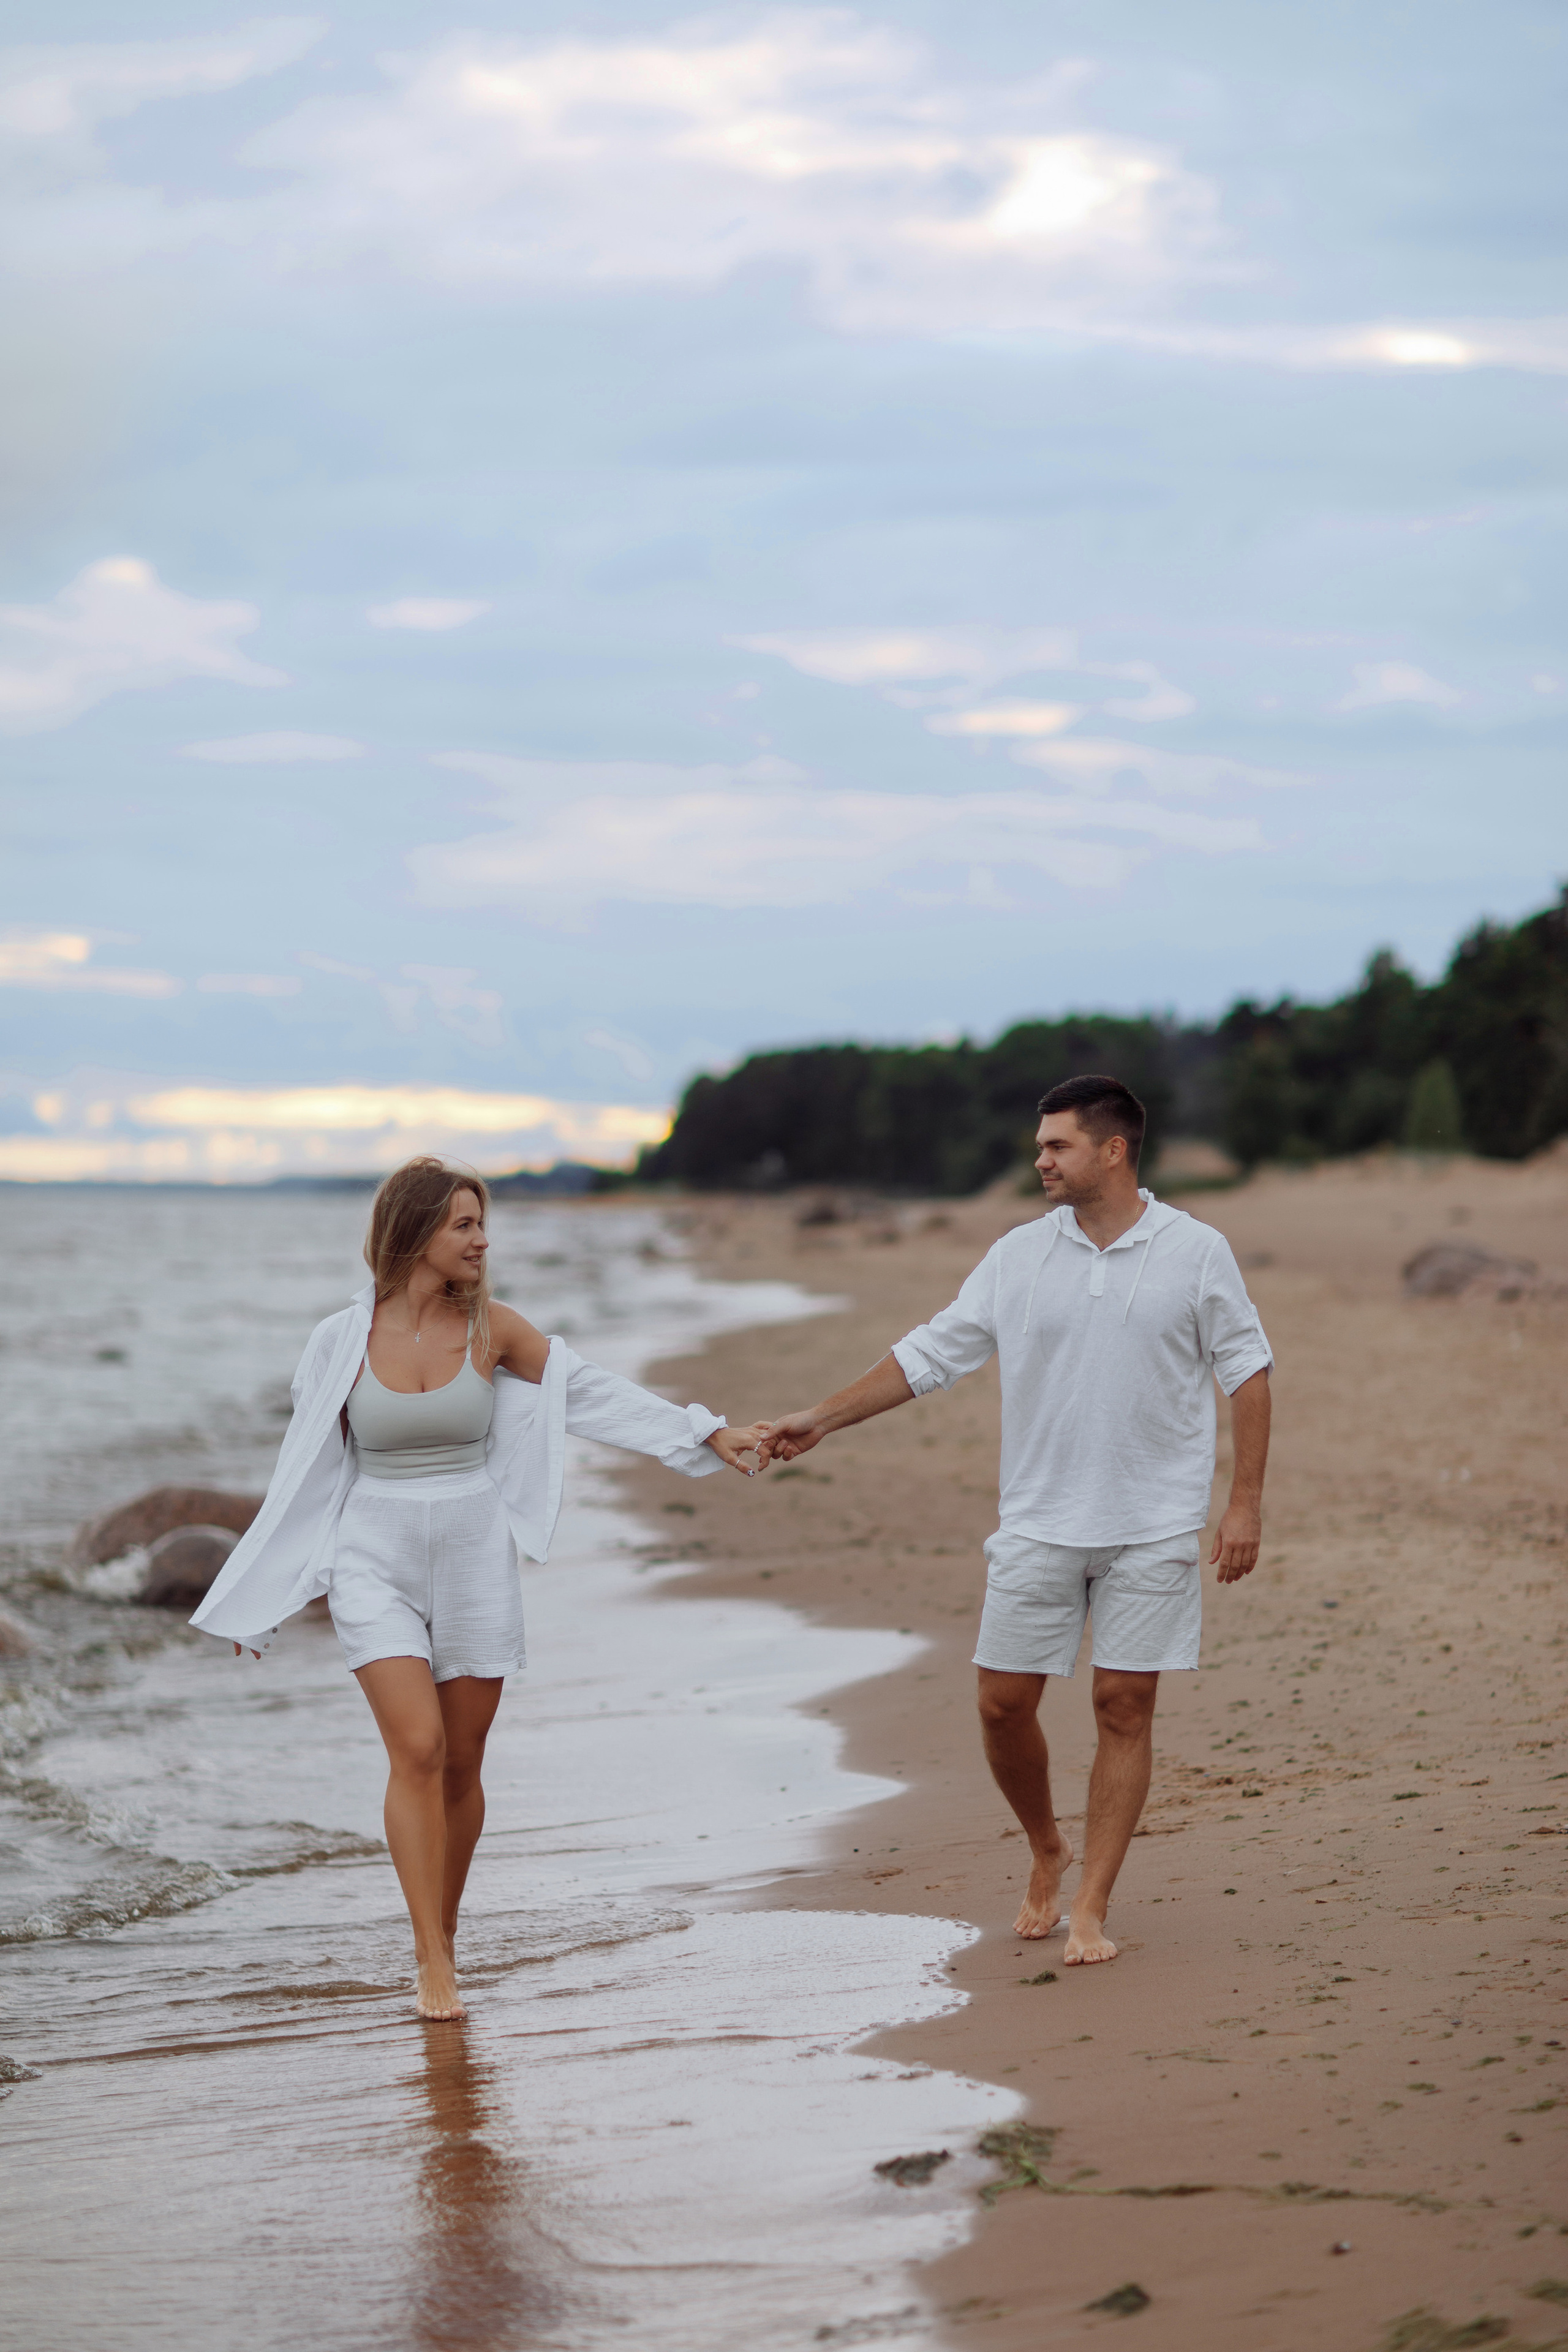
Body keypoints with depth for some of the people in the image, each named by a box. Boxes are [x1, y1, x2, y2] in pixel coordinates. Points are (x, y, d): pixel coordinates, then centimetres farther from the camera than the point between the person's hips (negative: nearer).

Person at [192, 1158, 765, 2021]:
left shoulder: (492, 1329, -1)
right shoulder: (342, 1341, -4)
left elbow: (592, 1392, 7)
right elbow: (306, 1472, 5)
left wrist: (705, 1435, 5)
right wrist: (261, 1602, 8)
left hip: (475, 1562, 2)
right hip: (376, 1562, -2)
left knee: (461, 1763, 6)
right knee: (417, 1748, -16)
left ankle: (443, 1936, 26)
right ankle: (433, 1966, -13)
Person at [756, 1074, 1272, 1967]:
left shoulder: (1197, 1253, -3)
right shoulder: (1019, 1256, 3)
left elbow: (1247, 1373, 2)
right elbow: (930, 1354, 7)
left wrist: (1246, 1506, -4)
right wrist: (821, 1419, 2)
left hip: (1154, 1527, -2)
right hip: (1039, 1523, 3)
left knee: (1125, 1705, -1)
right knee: (1005, 1702, 1)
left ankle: (1091, 1909, 7)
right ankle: (1048, 1854, 26)